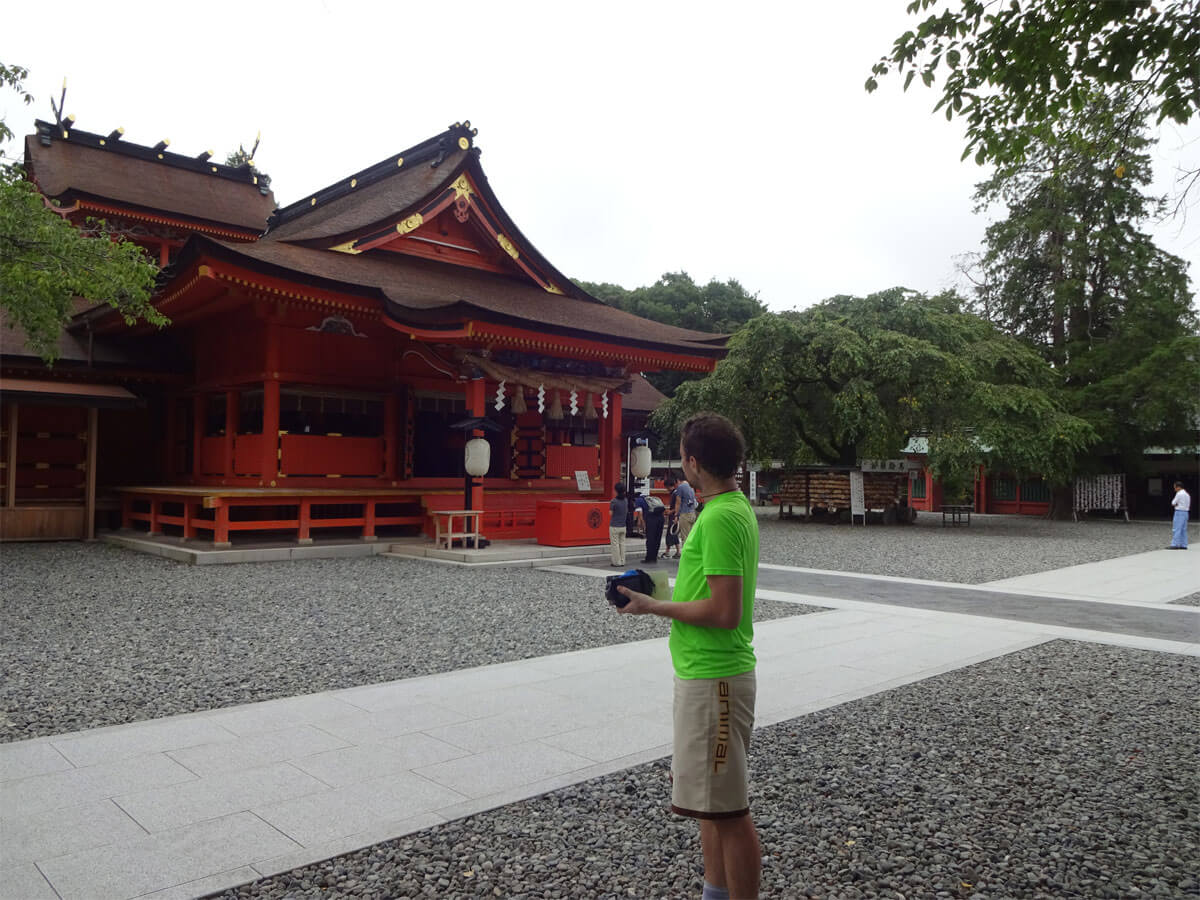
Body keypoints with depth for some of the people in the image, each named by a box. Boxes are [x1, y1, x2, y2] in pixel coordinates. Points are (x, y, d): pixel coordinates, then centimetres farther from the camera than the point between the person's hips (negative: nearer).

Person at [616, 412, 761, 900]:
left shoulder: (720, 518, -21)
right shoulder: (735, 507, 10)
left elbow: (724, 613, -24)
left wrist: (654, 607, -14)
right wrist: (666, 596, 11)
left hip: (713, 678, -11)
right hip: (704, 673, 11)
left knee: (727, 809, 1)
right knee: (710, 799, 21)